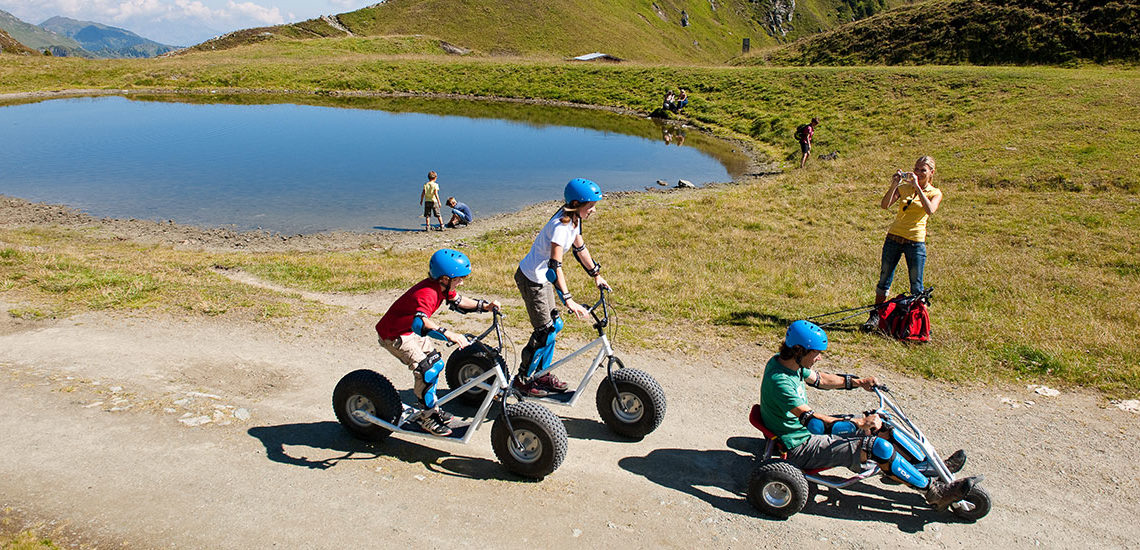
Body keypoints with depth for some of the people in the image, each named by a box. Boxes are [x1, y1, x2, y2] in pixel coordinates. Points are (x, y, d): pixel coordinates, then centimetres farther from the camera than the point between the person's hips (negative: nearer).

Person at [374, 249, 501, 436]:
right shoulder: (427, 294, -35)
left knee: (436, 363, 13)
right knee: (427, 370, -17)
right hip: (393, 335, -10)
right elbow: (420, 322, -52)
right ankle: (427, 417, -2)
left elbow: (458, 301, 11)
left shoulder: (442, 286, -7)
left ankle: (430, 406, 30)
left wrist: (484, 306, 1)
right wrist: (447, 333, -64)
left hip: (410, 329, 10)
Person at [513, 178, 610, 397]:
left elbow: (580, 248, 15)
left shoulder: (574, 220, 0)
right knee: (544, 331, -4)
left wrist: (597, 275, 19)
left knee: (554, 325, 14)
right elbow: (555, 265, -36)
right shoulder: (561, 226, -28)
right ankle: (523, 379, 10)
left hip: (543, 278, 9)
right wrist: (568, 300, -42)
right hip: (531, 279, -9)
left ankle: (542, 373, 28)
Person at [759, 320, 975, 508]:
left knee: (882, 429, 6)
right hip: (800, 448, -10)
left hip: (806, 430, 10)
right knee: (878, 447, -17)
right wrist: (860, 423, -31)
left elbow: (819, 379, 16)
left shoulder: (784, 361, -2)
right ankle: (934, 492, -3)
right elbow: (815, 422, -33)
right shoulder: (779, 381, -31)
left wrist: (858, 382, 8)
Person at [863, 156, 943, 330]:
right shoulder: (904, 187, 7)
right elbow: (885, 205, -8)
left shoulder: (935, 193, 1)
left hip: (915, 242, -2)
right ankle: (876, 316, 19)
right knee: (884, 280, 8)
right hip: (894, 238, 2)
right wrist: (894, 185, -20)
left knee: (916, 287, 3)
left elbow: (930, 210, -22)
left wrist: (917, 187, -22)